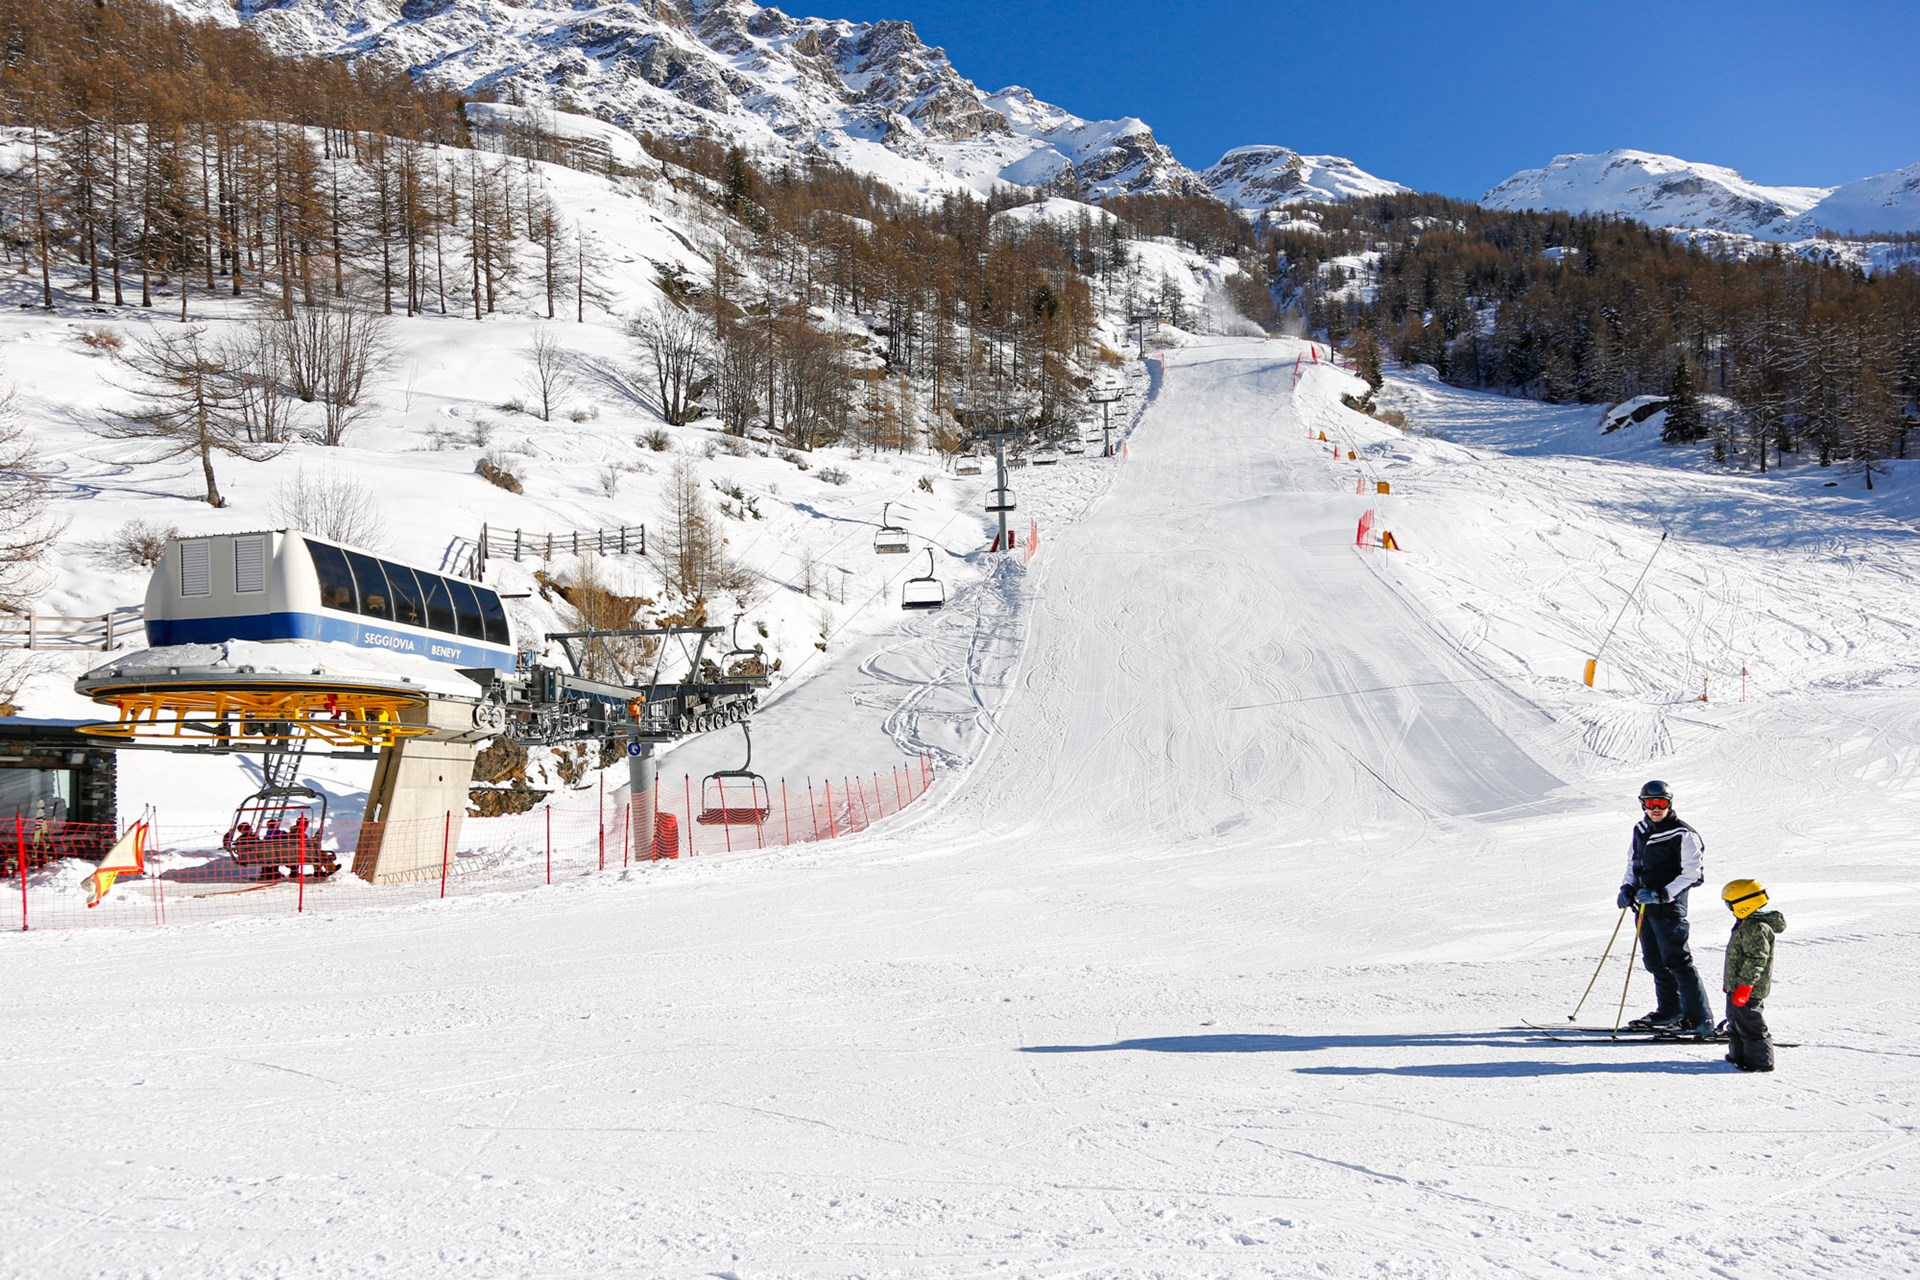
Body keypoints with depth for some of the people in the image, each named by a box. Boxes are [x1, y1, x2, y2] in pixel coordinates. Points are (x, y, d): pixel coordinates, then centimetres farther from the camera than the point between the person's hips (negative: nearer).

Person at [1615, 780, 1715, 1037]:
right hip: (1644, 905, 7)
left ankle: (1700, 1019, -8)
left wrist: (1662, 894, -21)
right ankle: (1669, 1011, 27)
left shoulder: (1683, 835, -12)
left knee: (1677, 960, -11)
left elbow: (1691, 873, -14)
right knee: (1654, 961, 14)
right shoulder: (1640, 830, 10)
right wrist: (1628, 888, 6)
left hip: (1669, 907, -7)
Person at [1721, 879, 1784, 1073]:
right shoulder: (1746, 924, 14)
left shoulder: (1756, 928, -21)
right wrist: (1729, 981, 28)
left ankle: (1760, 1060, 4)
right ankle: (1738, 1054, 31)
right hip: (1737, 987, 11)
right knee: (1735, 1021, 19)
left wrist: (1744, 985, -25)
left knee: (1749, 1024, -4)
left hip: (1750, 990, -11)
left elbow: (1756, 960, -25)